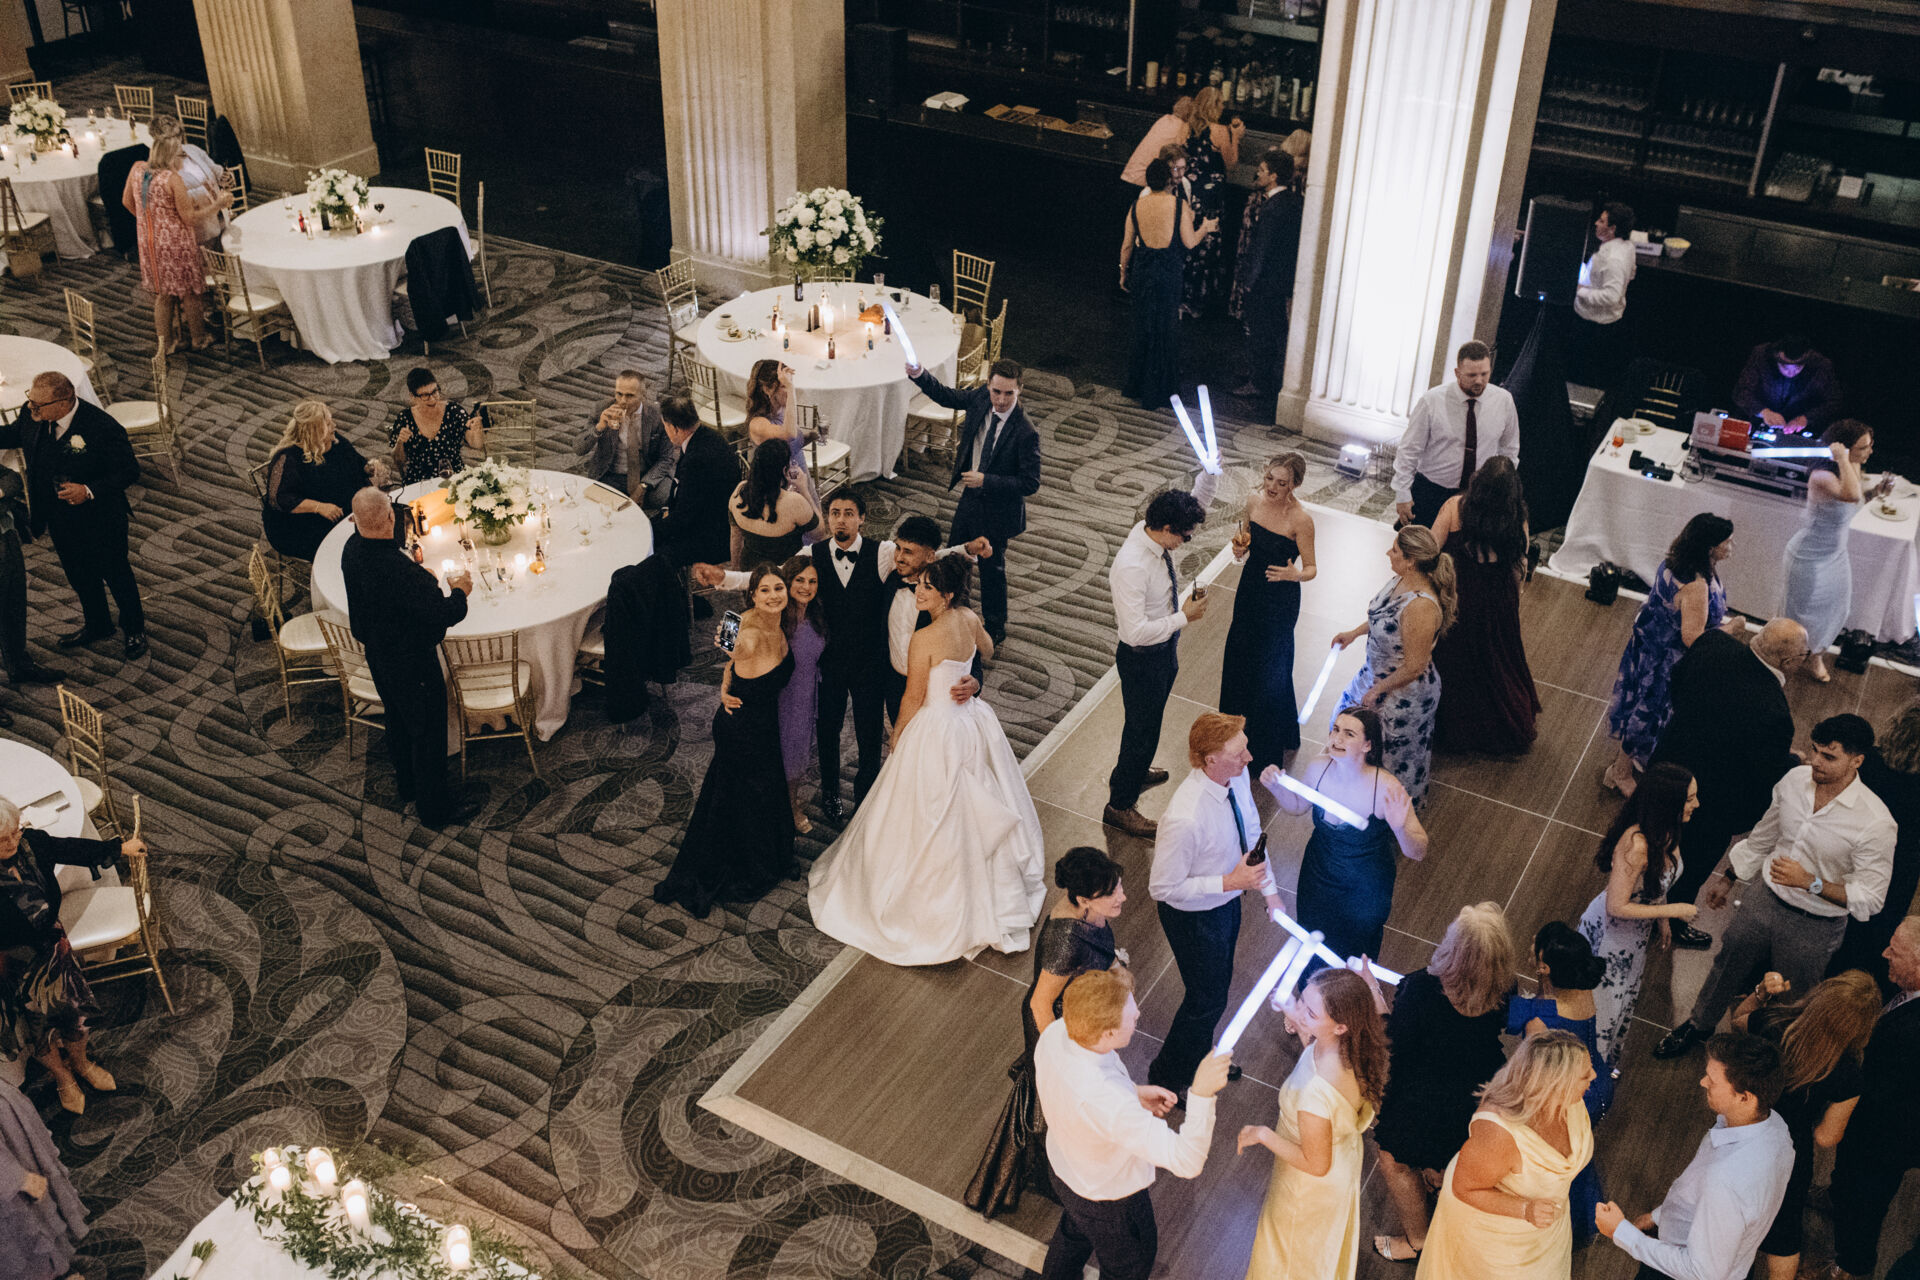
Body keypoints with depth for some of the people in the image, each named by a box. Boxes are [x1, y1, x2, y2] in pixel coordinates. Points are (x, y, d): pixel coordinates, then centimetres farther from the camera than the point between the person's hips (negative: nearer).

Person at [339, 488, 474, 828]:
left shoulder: (353, 548, -10)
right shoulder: (397, 569, -37)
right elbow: (446, 615, -32)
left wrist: (418, 574, 4)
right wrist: (459, 590, -13)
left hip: (377, 653, 8)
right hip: (412, 662, -8)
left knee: (398, 721, 28)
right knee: (428, 734, 11)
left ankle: (407, 785, 49)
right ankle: (432, 809, 27)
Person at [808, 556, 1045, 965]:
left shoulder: (924, 639, -26)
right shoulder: (970, 619, -6)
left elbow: (913, 698, -16)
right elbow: (988, 650, 17)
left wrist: (898, 732, 1)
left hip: (938, 729, -8)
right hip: (973, 719, 8)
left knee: (933, 816, 9)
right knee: (978, 805, 24)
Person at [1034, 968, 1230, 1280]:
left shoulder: (1054, 1034, -25)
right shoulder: (1109, 1102, -47)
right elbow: (1186, 1161, -45)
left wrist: (1133, 1093, -8)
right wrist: (1201, 1094, -54)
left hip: (1064, 1170, 6)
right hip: (1110, 1201, -6)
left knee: (1073, 1234, 38)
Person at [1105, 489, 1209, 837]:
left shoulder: (1149, 533, -10)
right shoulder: (1132, 567, -37)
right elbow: (1136, 631, -34)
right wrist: (1184, 617, -25)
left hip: (1164, 650, 9)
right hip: (1142, 659, -9)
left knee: (1148, 720, 31)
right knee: (1143, 729, 10)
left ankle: (1134, 771, 58)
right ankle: (1120, 805, 30)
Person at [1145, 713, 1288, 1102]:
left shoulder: (1238, 776, -16)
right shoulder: (1185, 819, -40)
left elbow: (1251, 833, 3)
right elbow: (1163, 887, -29)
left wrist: (1269, 888, 6)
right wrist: (1230, 881, -30)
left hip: (1227, 900, 8)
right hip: (1194, 916, -7)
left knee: (1218, 983, 29)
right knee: (1207, 999, 14)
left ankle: (1200, 1057, 58)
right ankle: (1167, 1077, 42)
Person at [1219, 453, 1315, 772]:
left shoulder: (1301, 519, -24)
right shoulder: (1255, 501, -7)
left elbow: (1311, 569, -16)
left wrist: (1294, 574, -37)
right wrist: (1239, 550, -12)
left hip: (1280, 600, -6)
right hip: (1250, 589, 6)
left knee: (1270, 668, 8)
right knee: (1239, 656, 21)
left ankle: (1271, 747, 30)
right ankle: (1241, 727, 47)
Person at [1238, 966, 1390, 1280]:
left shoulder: (1315, 1090, -47)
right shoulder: (1354, 1043, -27)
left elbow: (1316, 1165, -31)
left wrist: (1263, 1134, -21)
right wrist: (1301, 1028, -13)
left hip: (1314, 1186, -7)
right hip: (1345, 1152, 7)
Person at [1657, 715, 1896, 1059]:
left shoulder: (1875, 822, -28)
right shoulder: (1795, 779, -12)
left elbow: (1870, 898, -20)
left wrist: (1811, 882, -30)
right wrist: (1728, 880, 17)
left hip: (1814, 927, -4)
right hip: (1764, 901, 4)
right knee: (1727, 966, 25)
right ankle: (1698, 1025, 53)